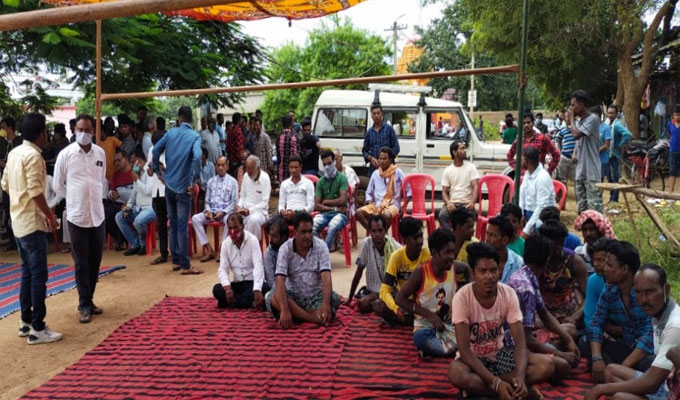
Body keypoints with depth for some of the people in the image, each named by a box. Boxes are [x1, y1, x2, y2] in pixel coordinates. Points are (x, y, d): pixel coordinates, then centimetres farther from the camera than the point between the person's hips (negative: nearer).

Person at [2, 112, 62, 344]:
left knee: (27, 272, 16)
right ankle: (37, 329, 0)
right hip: (32, 223, -9)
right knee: (39, 275, -4)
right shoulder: (33, 155, -17)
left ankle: (26, 322, 23)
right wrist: (50, 216, -12)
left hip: (19, 221, 9)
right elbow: (35, 191, -22)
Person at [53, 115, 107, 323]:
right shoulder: (66, 154, -7)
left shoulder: (100, 153, 4)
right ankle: (84, 305, 11)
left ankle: (88, 300, 24)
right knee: (81, 264, 2)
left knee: (95, 262, 10)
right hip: (77, 216, -3)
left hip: (98, 215, 4)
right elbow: (58, 185, 3)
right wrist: (75, 199, 8)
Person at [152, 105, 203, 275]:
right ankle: (185, 265, 3)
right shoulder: (194, 137, -8)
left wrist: (158, 171, 18)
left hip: (169, 185, 5)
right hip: (183, 187, -5)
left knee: (173, 225, 14)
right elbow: (197, 157, -23)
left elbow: (156, 150, 6)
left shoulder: (170, 133, 5)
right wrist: (194, 182, -16)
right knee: (182, 227, -2)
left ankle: (176, 261, 22)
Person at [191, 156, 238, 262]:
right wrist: (207, 210, -6)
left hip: (226, 212, -4)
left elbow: (234, 202, 0)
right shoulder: (211, 181, 16)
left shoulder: (232, 181, 6)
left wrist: (223, 212, -14)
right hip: (211, 211, 4)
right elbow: (207, 200, 16)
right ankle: (209, 250, -22)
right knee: (195, 218, -22)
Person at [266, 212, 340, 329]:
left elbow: (326, 277, -21)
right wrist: (285, 309, -37)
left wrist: (326, 304, -39)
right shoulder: (285, 249, -12)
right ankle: (317, 319, -29)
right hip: (293, 296, 0)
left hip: (316, 295, 0)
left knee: (334, 298, -31)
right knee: (271, 297, -32)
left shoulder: (321, 247, -10)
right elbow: (280, 280, -22)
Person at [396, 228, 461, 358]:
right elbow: (400, 298, -12)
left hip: (448, 322, 4)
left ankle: (430, 349, -7)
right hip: (425, 323, -4)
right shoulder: (421, 272, -15)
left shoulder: (454, 267, -3)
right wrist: (429, 314, -20)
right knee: (421, 339, -39)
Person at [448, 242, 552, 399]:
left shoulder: (509, 294, -14)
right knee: (456, 374, -38)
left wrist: (520, 376, -37)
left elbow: (520, 341, -17)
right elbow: (464, 349, -26)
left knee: (546, 366, -20)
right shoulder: (462, 297, -24)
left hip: (500, 353, 4)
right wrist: (496, 382, -35)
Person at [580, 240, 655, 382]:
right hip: (626, 348, 6)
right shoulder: (609, 291, 1)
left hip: (652, 351, -6)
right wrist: (597, 358, -20)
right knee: (584, 343, -9)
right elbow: (596, 323, -2)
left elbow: (652, 334, -26)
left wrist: (624, 366, -31)